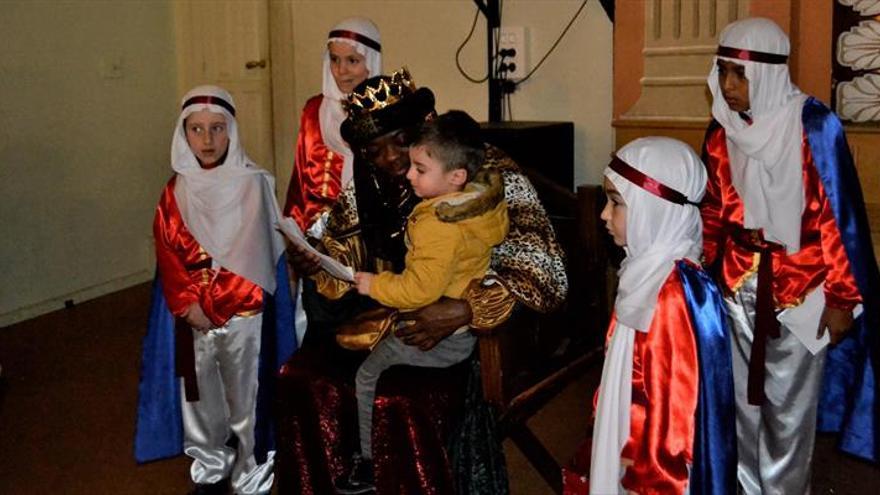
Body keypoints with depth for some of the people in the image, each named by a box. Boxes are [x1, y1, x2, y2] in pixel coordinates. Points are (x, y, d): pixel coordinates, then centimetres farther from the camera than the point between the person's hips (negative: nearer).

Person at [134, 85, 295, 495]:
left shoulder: (253, 183, -8)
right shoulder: (176, 190, 4)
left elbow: (250, 256, -13)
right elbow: (168, 254, 0)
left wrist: (212, 303, -13)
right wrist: (189, 304, -13)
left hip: (243, 311, -3)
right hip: (191, 313, 4)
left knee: (244, 394, 5)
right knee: (200, 392, 13)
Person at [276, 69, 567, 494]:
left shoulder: (489, 177, -14)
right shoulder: (368, 185, 4)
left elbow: (542, 273, -19)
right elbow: (348, 264, 12)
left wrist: (464, 311, -32)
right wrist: (319, 265, -13)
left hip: (469, 332, -5)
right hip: (386, 319, 6)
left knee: (399, 403, -31)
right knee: (301, 378, -15)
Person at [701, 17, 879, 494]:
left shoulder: (814, 127, -15)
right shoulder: (722, 129, 1)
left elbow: (838, 214, -11)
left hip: (800, 288, -5)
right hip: (737, 283, 5)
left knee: (788, 406, 6)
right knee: (743, 398, 16)